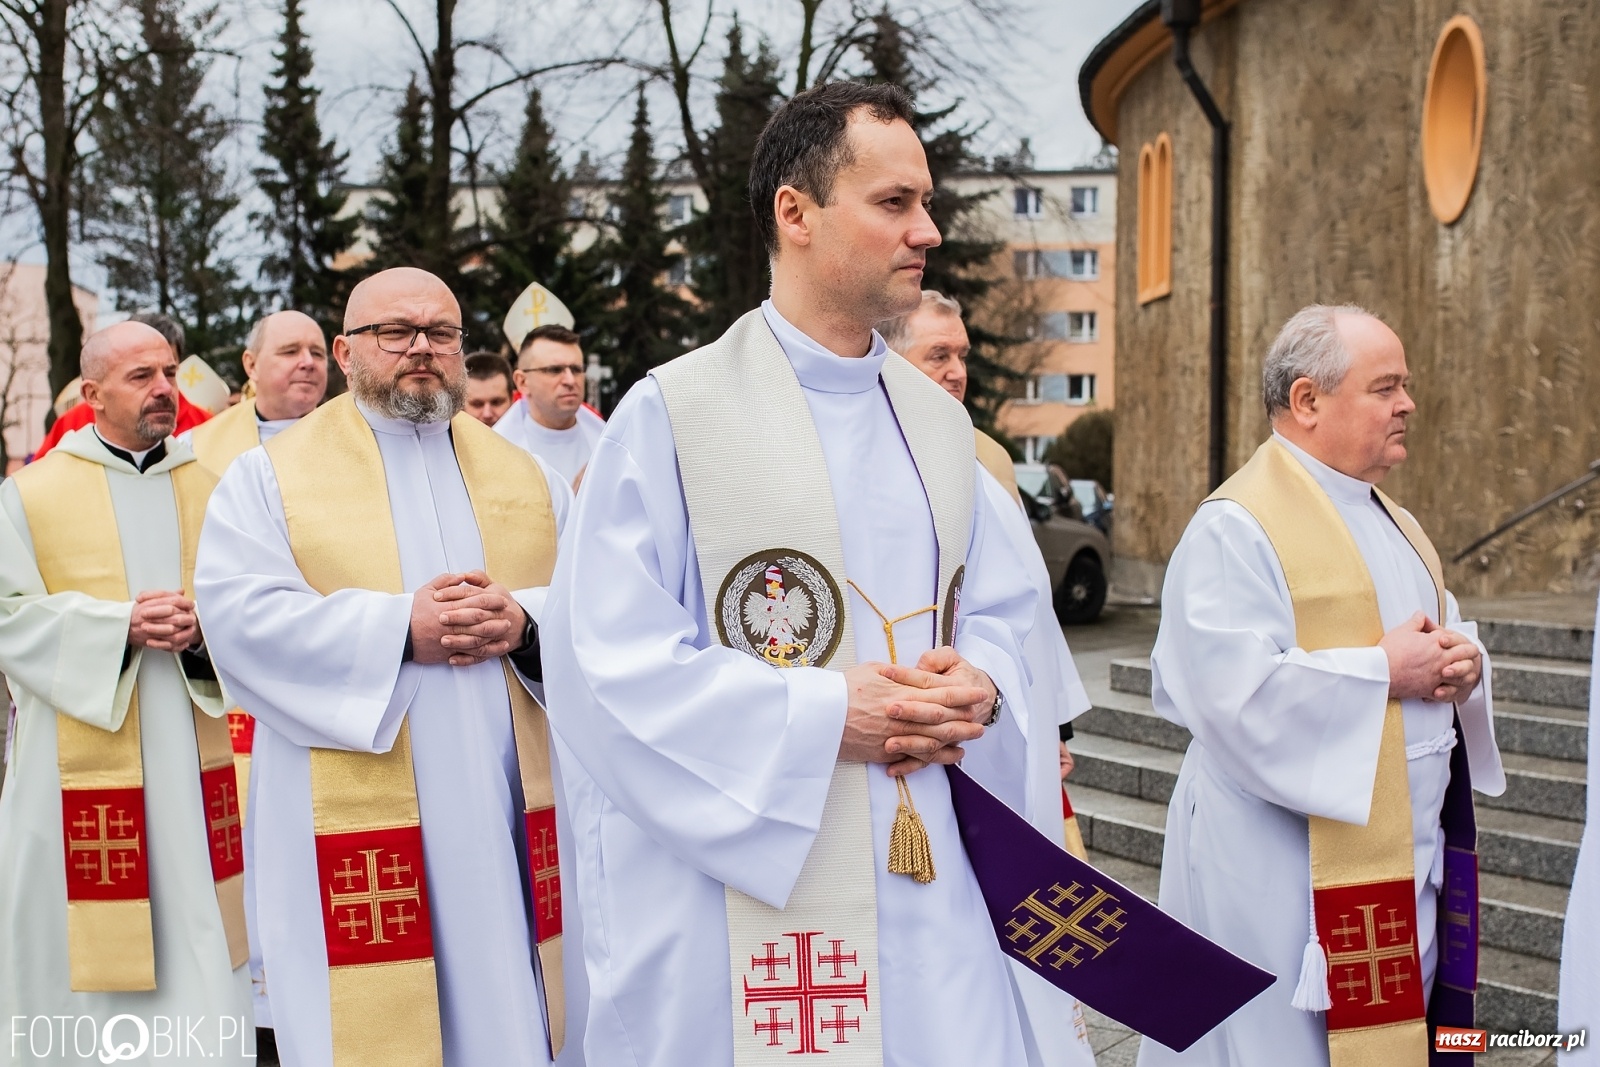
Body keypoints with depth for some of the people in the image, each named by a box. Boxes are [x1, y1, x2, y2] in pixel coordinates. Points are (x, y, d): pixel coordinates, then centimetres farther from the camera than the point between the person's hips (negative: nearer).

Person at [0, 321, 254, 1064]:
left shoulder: (209, 489, 11)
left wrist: (202, 627, -14)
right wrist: (121, 625, -17)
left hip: (192, 765, 3)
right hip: (83, 772, -2)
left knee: (198, 955, 3)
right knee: (92, 970, 2)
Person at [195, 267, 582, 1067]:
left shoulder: (527, 478, 16)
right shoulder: (269, 475, 6)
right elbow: (238, 614, -7)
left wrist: (524, 621, -14)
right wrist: (399, 628, -17)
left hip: (517, 816, 3)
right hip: (357, 818, -3)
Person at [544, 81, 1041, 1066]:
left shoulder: (940, 421, 11)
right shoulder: (671, 413, -8)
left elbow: (1000, 608, 16)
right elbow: (610, 662, -13)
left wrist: (981, 684, -7)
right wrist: (823, 715, -17)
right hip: (736, 884, -5)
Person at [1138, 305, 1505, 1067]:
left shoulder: (1393, 524, 14)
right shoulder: (1236, 528, -15)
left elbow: (1444, 635, 21)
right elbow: (1235, 692, -25)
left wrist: (1462, 663, -3)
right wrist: (1384, 671, -18)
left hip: (1406, 858, 8)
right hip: (1289, 870, -8)